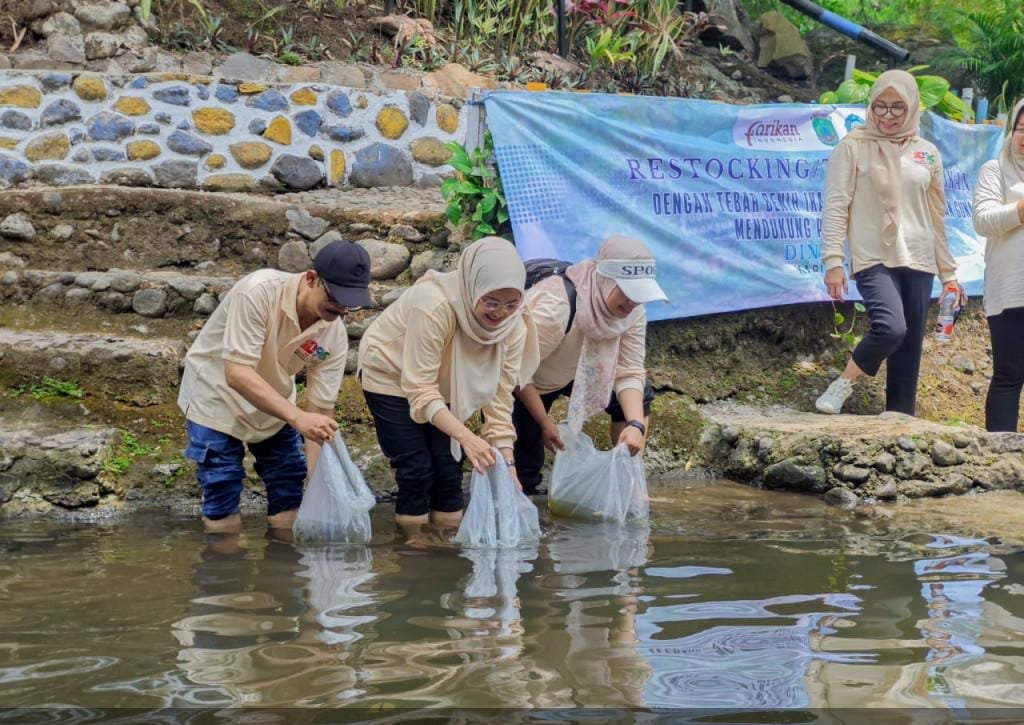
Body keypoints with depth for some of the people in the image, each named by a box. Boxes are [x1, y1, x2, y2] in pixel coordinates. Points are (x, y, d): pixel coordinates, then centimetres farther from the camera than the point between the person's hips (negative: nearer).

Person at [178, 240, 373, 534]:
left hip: (274, 405, 5)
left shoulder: (334, 334, -21)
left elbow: (321, 409, -16)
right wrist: (297, 417, -51)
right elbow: (237, 374, -41)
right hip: (216, 395, -5)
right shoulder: (258, 292, -36)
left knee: (289, 491, 6)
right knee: (222, 500, -7)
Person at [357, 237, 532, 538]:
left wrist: (508, 465, -22)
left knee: (449, 463, -1)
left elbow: (499, 396, -17)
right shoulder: (433, 306, -39)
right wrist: (467, 437, -47)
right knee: (417, 467, -10)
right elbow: (420, 391, -36)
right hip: (392, 375, -5)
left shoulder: (513, 325, -21)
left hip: (444, 381, 5)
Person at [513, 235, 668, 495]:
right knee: (525, 478, -10)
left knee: (638, 394, -5)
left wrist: (635, 424, -32)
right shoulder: (554, 307, -40)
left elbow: (629, 373, -16)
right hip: (524, 387, -6)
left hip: (576, 373, 6)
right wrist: (545, 422, -21)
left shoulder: (632, 310, -19)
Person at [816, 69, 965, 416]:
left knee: (909, 350, 3)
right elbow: (836, 206, -5)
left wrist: (949, 272, 16)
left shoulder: (927, 153, 12)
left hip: (918, 262, 4)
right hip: (875, 259, -4)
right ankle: (842, 384, -4)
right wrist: (833, 259, -14)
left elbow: (936, 217, 16)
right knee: (891, 327, -26)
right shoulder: (854, 146, 0)